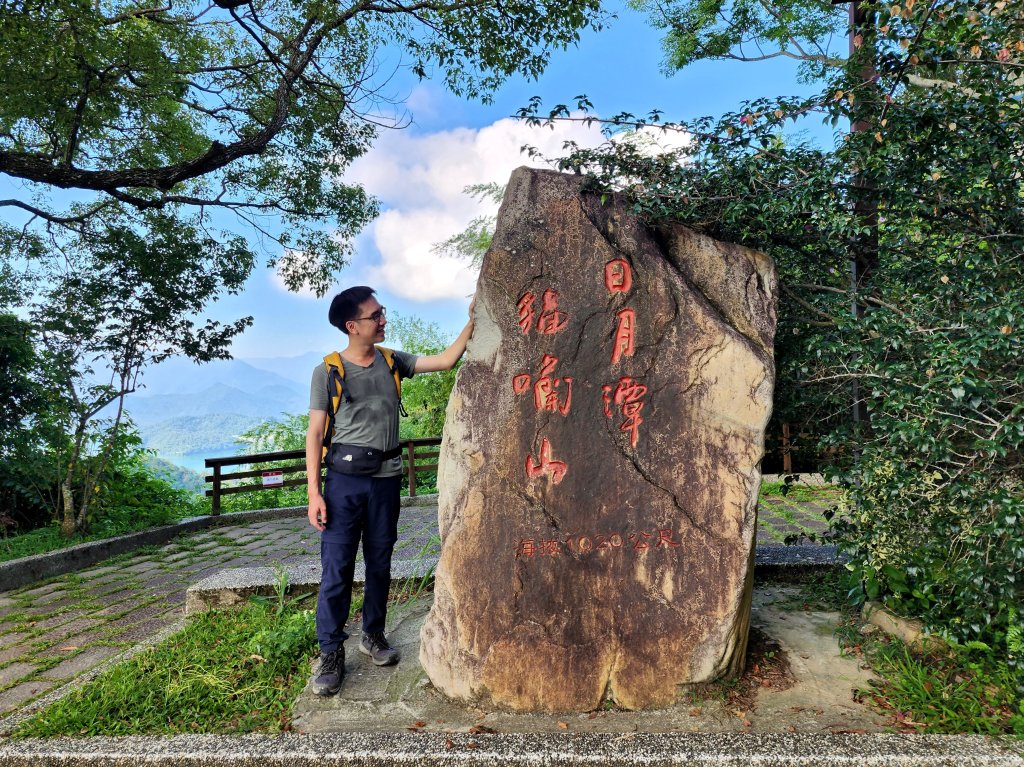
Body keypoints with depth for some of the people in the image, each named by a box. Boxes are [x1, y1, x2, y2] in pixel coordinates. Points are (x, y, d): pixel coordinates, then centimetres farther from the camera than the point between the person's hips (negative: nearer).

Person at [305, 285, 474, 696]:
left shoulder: (392, 362, 6)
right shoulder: (327, 372, -4)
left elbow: (445, 360, 3)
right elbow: (315, 432, -4)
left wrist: (472, 323, -7)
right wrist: (314, 492, -9)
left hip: (386, 480, 4)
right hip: (344, 481, -3)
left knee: (380, 564, 13)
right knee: (337, 568, -1)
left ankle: (373, 635, 30)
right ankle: (331, 653, 13)